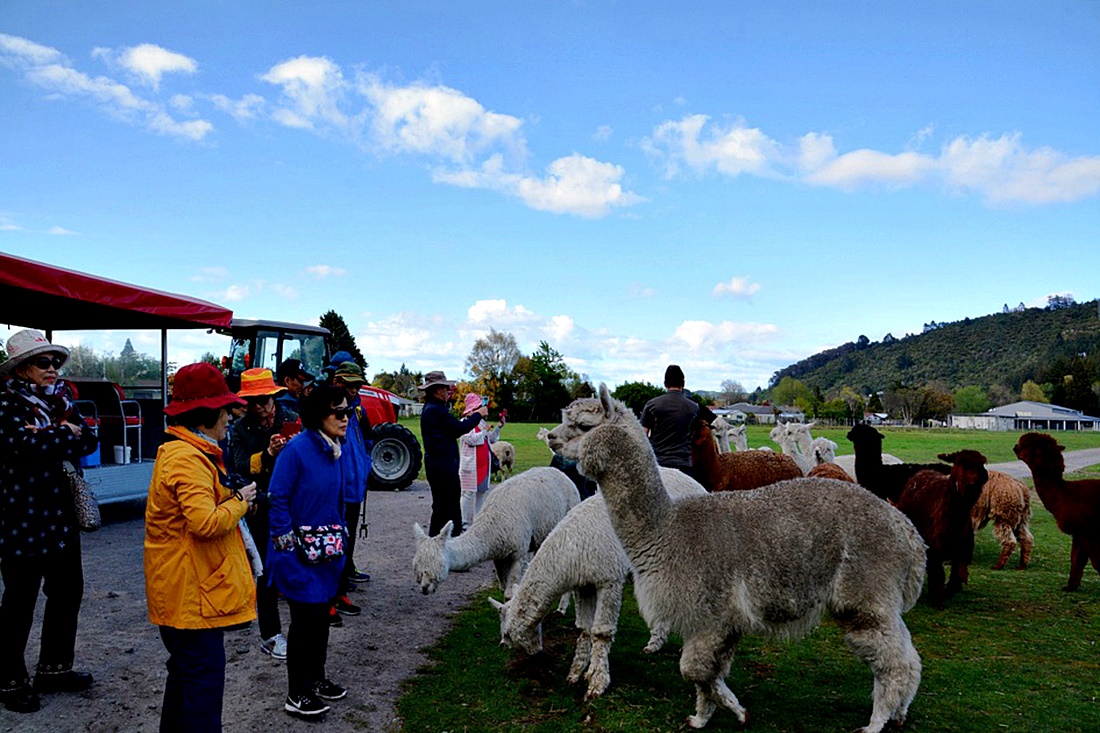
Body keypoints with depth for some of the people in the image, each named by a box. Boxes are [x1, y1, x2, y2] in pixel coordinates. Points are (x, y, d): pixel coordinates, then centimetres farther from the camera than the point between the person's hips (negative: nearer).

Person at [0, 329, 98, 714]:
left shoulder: (60, 400, 12)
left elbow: (88, 440, 1)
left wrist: (52, 436, -15)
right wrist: (66, 436, -10)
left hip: (61, 517, 7)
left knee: (67, 592, 15)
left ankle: (54, 668, 30)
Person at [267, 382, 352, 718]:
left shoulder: (341, 450, 4)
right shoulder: (297, 449, -19)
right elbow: (277, 499, -17)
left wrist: (340, 538, 14)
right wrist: (289, 547, -15)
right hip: (299, 552, -7)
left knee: (321, 615, 17)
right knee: (305, 618, 0)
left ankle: (316, 678, 35)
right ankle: (297, 695, 15)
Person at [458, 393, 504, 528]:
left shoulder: (481, 422, 16)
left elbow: (491, 439, 19)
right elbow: (471, 439, -20)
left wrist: (498, 427, 6)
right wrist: (484, 431, -11)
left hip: (483, 464, 8)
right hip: (470, 465, -7)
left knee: (482, 492, 10)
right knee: (469, 493, -5)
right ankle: (465, 522, 0)